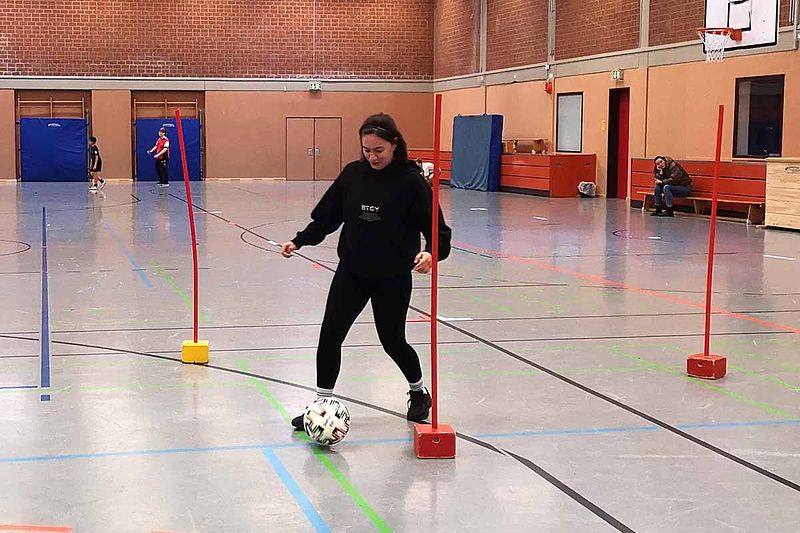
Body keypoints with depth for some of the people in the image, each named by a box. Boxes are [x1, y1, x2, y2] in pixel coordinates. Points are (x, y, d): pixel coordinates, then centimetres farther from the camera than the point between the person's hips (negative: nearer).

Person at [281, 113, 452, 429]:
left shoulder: (410, 181, -14)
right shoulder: (353, 174, -3)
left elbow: (437, 229, -12)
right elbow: (326, 217, 8)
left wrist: (431, 252, -32)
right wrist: (299, 241, -3)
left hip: (393, 278, -3)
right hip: (351, 272, 3)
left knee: (392, 341, 11)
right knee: (330, 335, -4)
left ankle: (419, 392, 39)